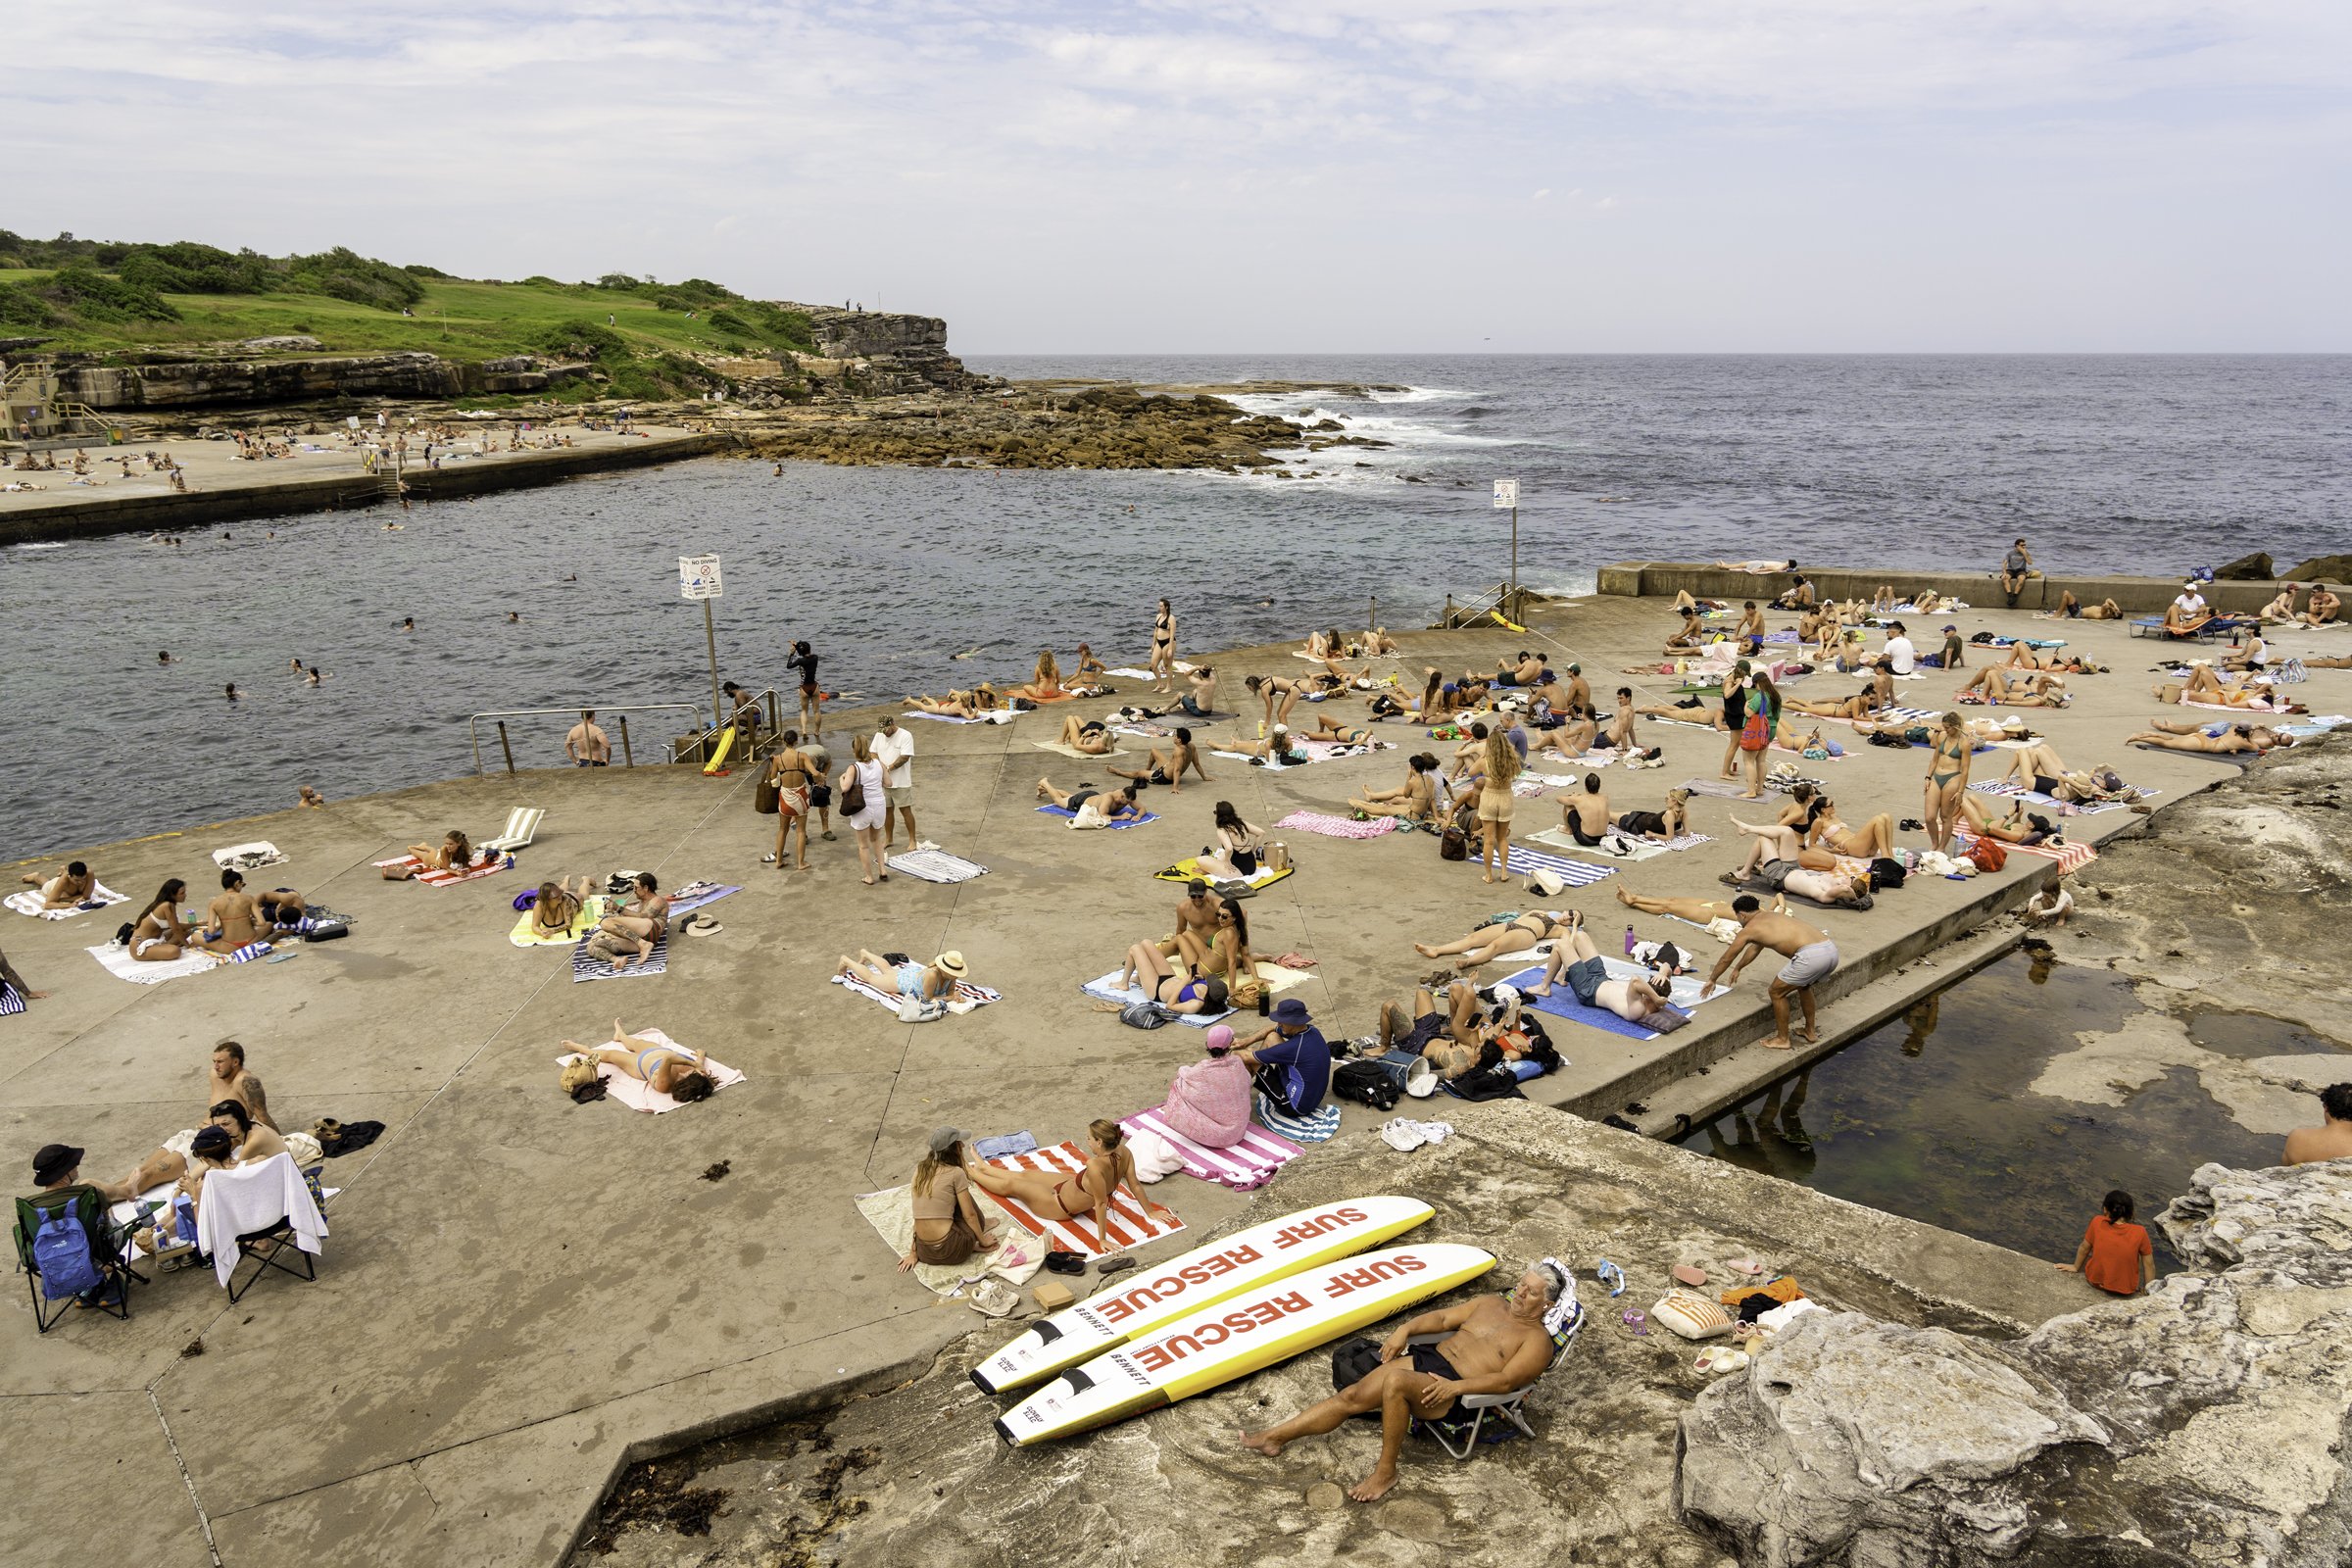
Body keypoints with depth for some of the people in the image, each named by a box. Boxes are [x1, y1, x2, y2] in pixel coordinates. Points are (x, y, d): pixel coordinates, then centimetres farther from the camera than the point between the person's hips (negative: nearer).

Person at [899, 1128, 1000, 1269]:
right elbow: (970, 1215, -4)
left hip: (925, 1253, 5)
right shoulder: (955, 1173, -8)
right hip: (950, 1251, -5)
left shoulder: (920, 1169, 7)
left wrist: (913, 1252, 12)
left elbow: (920, 1215, 11)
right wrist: (983, 1241, 11)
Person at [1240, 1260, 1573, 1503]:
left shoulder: (1538, 1340, -2)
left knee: (1395, 1380, -36)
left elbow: (1506, 1380, -16)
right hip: (1426, 1358, 7)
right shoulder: (1492, 1304, 20)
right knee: (1352, 1396, -8)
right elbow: (1444, 1317, 20)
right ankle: (1274, 1437, -3)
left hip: (1457, 1392, -7)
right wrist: (1406, 1328, 3)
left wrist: (1455, 1386, -26)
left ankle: (1386, 1471, -21)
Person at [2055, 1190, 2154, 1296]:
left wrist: (2076, 1267, 17)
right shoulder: (2139, 1232, -19)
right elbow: (2149, 1265, -10)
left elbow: (2084, 1248, -1)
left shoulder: (2097, 1222, -16)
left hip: (2095, 1280, 1)